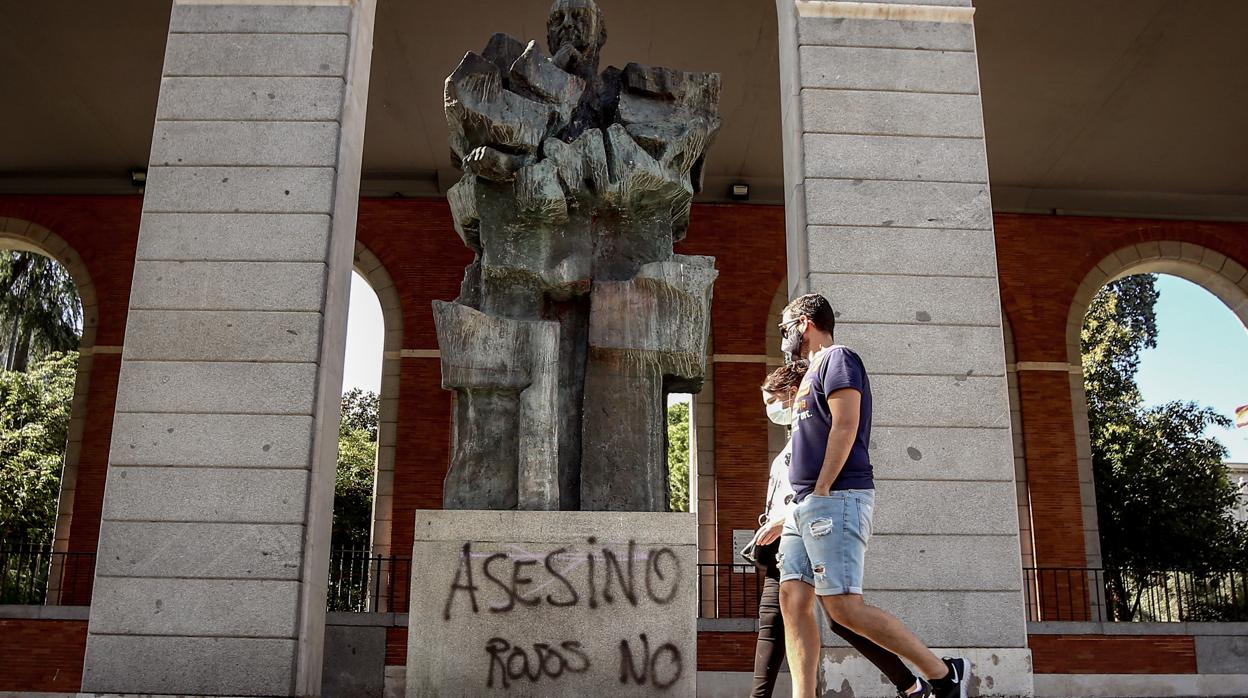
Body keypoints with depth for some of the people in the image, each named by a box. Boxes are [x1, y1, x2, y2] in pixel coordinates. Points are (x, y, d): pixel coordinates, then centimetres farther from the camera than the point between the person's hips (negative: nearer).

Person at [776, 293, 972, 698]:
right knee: (793, 601, 0)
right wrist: (792, 512, 20)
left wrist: (820, 490, -16)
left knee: (843, 606, -13)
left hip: (835, 498, -10)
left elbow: (845, 426, -15)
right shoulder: (814, 372, 25)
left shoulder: (837, 358, -2)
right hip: (805, 505, 10)